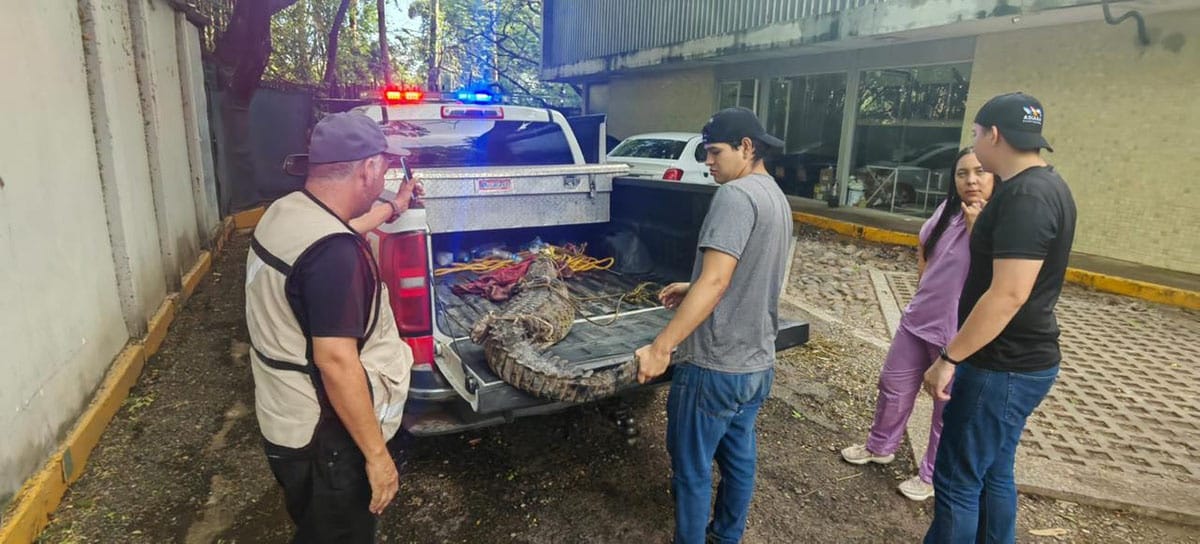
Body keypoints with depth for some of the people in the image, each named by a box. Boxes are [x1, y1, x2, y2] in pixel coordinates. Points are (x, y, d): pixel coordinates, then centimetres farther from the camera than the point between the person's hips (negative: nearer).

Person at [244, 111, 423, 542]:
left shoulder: (285, 212, 0)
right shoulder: (334, 252, -31)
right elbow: (337, 363, -31)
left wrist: (394, 209, 37)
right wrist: (376, 453, -22)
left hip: (287, 419, 9)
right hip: (323, 436, -9)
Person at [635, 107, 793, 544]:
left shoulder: (736, 195, -18)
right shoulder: (776, 197, 11)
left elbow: (715, 281, -26)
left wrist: (660, 348, -24)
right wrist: (691, 289, 16)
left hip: (716, 367, -9)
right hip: (757, 363, 10)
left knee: (692, 469, 7)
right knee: (738, 458, 22)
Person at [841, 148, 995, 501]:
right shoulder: (948, 210, 4)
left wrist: (975, 225, -26)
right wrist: (927, 283, 9)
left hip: (960, 333, -7)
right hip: (918, 318, 7)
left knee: (950, 408, 10)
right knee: (893, 386, 18)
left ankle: (932, 475, 29)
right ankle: (880, 447, 40)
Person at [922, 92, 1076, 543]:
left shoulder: (1026, 196, -22)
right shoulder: (1045, 186, 11)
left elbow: (1009, 295, -28)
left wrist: (949, 358, -22)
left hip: (1004, 367, -10)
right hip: (1017, 360, 10)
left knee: (957, 479, 0)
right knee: (993, 472, 21)